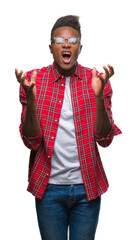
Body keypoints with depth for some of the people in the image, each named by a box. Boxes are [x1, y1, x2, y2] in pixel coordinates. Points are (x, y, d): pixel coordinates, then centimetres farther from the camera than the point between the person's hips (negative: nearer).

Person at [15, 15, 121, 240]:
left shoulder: (96, 80, -1)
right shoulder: (33, 80, -3)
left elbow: (105, 139, -5)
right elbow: (32, 142, -7)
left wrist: (99, 96, -19)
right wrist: (31, 97, -21)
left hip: (87, 187, 1)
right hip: (50, 187, 0)